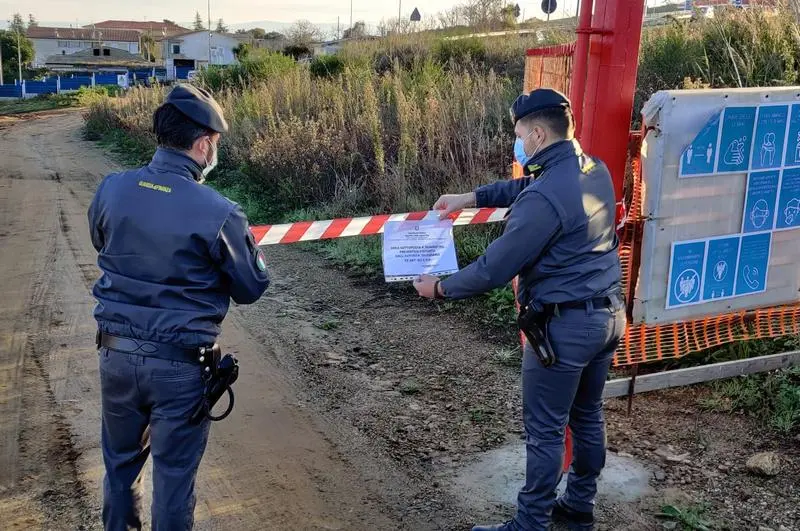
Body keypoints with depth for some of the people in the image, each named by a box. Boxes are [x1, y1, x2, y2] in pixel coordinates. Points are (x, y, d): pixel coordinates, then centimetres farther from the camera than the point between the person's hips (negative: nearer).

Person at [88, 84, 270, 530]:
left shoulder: (111, 190, -6)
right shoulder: (218, 213, -20)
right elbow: (252, 288, -7)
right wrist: (246, 242, 10)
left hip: (117, 353, 5)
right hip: (179, 364, -4)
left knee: (121, 460, 25)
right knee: (174, 473, 14)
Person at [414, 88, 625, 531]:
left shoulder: (545, 198, -24)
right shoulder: (595, 170, 4)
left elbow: (495, 269, -20)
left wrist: (440, 288, -6)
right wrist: (471, 198, 17)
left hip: (566, 325, -9)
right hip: (608, 314, 9)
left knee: (545, 431, 5)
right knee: (587, 416, 21)